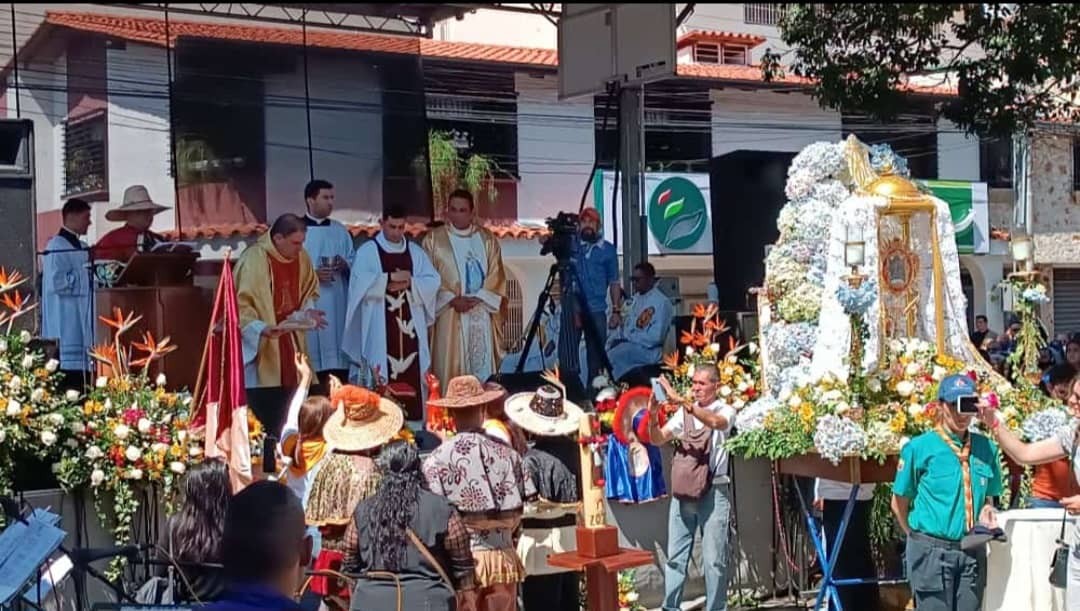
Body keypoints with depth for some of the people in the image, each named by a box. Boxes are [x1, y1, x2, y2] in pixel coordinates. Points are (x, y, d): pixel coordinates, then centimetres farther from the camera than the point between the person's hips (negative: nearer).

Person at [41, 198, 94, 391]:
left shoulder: (82, 247, 16)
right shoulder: (56, 246, -8)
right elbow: (57, 282, -18)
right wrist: (87, 277, -11)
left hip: (82, 321, 8)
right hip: (66, 323, -8)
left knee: (82, 367, 5)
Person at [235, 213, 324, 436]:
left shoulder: (301, 258, 3)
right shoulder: (253, 259, -17)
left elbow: (309, 290, 21)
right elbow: (239, 304, -18)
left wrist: (307, 311, 1)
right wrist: (261, 328, -31)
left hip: (289, 345, 7)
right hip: (261, 348, -6)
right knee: (262, 423, -9)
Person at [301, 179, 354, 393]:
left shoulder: (340, 231, 14)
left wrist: (344, 265, -7)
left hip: (337, 306, 4)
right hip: (309, 306, -4)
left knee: (337, 364, 1)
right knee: (312, 365, -6)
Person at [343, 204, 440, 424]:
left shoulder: (416, 252, 14)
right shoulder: (367, 251, 3)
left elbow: (433, 282, 3)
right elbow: (360, 281, -13)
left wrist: (410, 283, -13)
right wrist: (390, 279, -18)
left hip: (409, 326, 4)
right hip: (380, 327, -3)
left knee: (412, 375, 2)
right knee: (381, 378, -6)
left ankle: (413, 426, 6)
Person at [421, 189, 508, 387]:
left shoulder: (487, 239, 10)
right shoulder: (434, 239, 2)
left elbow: (496, 276, 6)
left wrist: (478, 298, -9)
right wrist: (452, 300, -13)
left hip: (482, 314, 2)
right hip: (450, 317, -2)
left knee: (483, 364, 2)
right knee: (451, 368, -4)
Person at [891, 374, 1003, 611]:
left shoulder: (986, 448, 6)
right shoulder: (919, 448, -4)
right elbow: (899, 504, 3)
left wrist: (987, 510, -2)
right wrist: (919, 538, 3)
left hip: (973, 551, 4)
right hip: (931, 553, -4)